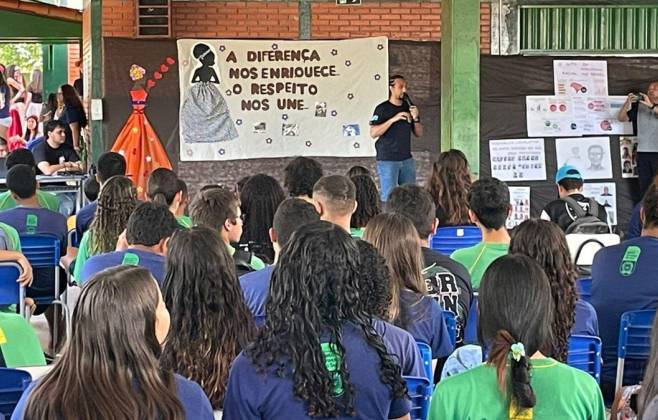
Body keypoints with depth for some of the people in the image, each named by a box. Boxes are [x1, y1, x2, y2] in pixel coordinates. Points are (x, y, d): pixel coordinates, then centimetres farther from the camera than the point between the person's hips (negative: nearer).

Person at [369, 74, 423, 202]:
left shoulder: (409, 107, 10)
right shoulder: (382, 109, -6)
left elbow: (419, 133, 12)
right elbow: (373, 133, -15)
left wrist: (416, 118, -7)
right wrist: (393, 119, -21)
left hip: (407, 159, 5)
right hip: (387, 160, -5)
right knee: (388, 196, -6)